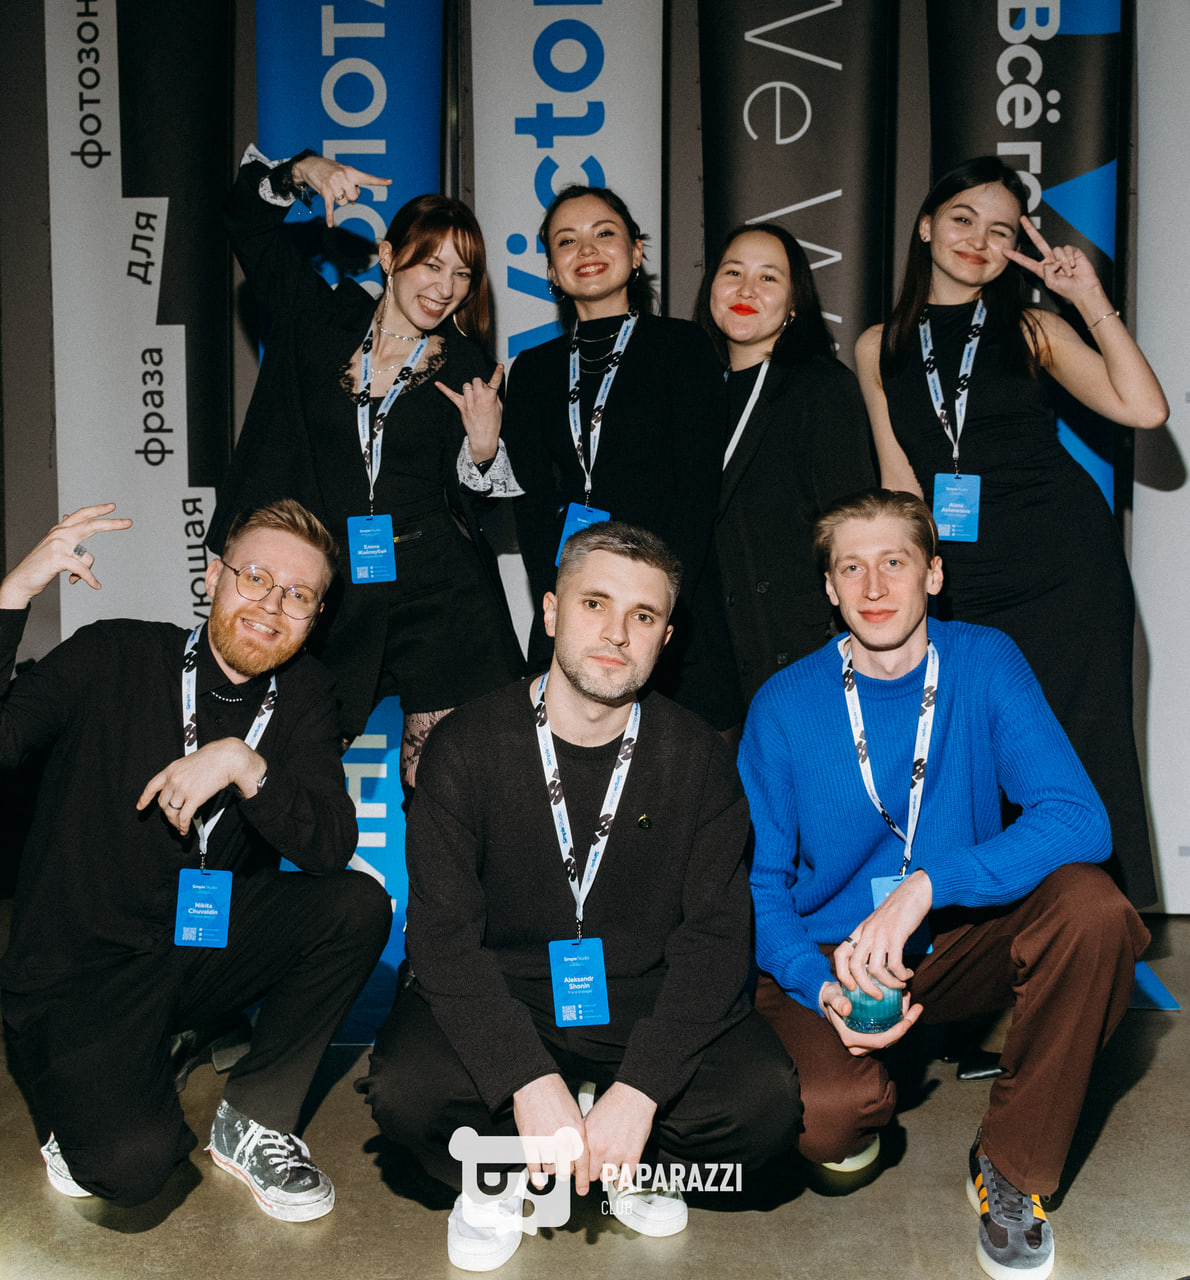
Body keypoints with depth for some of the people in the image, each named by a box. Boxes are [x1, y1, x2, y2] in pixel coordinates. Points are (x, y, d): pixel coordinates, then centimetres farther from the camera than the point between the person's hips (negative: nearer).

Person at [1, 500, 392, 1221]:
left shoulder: (303, 694, 0)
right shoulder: (112, 658, -10)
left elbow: (332, 849, -11)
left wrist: (243, 763, -26)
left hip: (210, 950, 4)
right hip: (79, 972, -4)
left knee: (358, 905, -21)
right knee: (135, 1165, -27)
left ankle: (253, 1121, -2)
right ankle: (95, 1105, 12)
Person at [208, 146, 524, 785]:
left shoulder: (466, 371, 5)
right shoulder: (323, 320, 6)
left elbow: (469, 503, 7)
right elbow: (248, 216, 13)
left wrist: (482, 448, -12)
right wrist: (303, 173, -4)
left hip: (441, 602, 0)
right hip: (329, 596, 1)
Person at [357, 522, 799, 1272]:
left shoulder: (697, 757, -4)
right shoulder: (469, 747, -7)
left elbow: (716, 935, -8)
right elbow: (444, 935, -13)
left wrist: (639, 1090, -22)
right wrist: (527, 1078, -27)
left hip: (648, 1004, 1)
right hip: (501, 996, -1)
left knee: (766, 1098, -23)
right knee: (406, 1088, -28)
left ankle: (624, 1166, 5)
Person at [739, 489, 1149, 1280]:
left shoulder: (985, 664, -8)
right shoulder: (784, 706, -9)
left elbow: (1079, 819, -20)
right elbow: (760, 881, -6)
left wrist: (924, 887, -33)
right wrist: (823, 988, -25)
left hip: (957, 946, 2)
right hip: (826, 954, -1)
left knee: (1093, 906, -28)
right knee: (830, 1108, -32)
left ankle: (1013, 1167, -7)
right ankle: (856, 1119, 11)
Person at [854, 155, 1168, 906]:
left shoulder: (1032, 329, 9)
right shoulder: (880, 348, 12)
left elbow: (1144, 409, -2)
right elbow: (899, 478, 12)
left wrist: (1093, 301, -4)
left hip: (1065, 563, -1)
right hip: (962, 584, 1)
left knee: (1079, 752, 1)